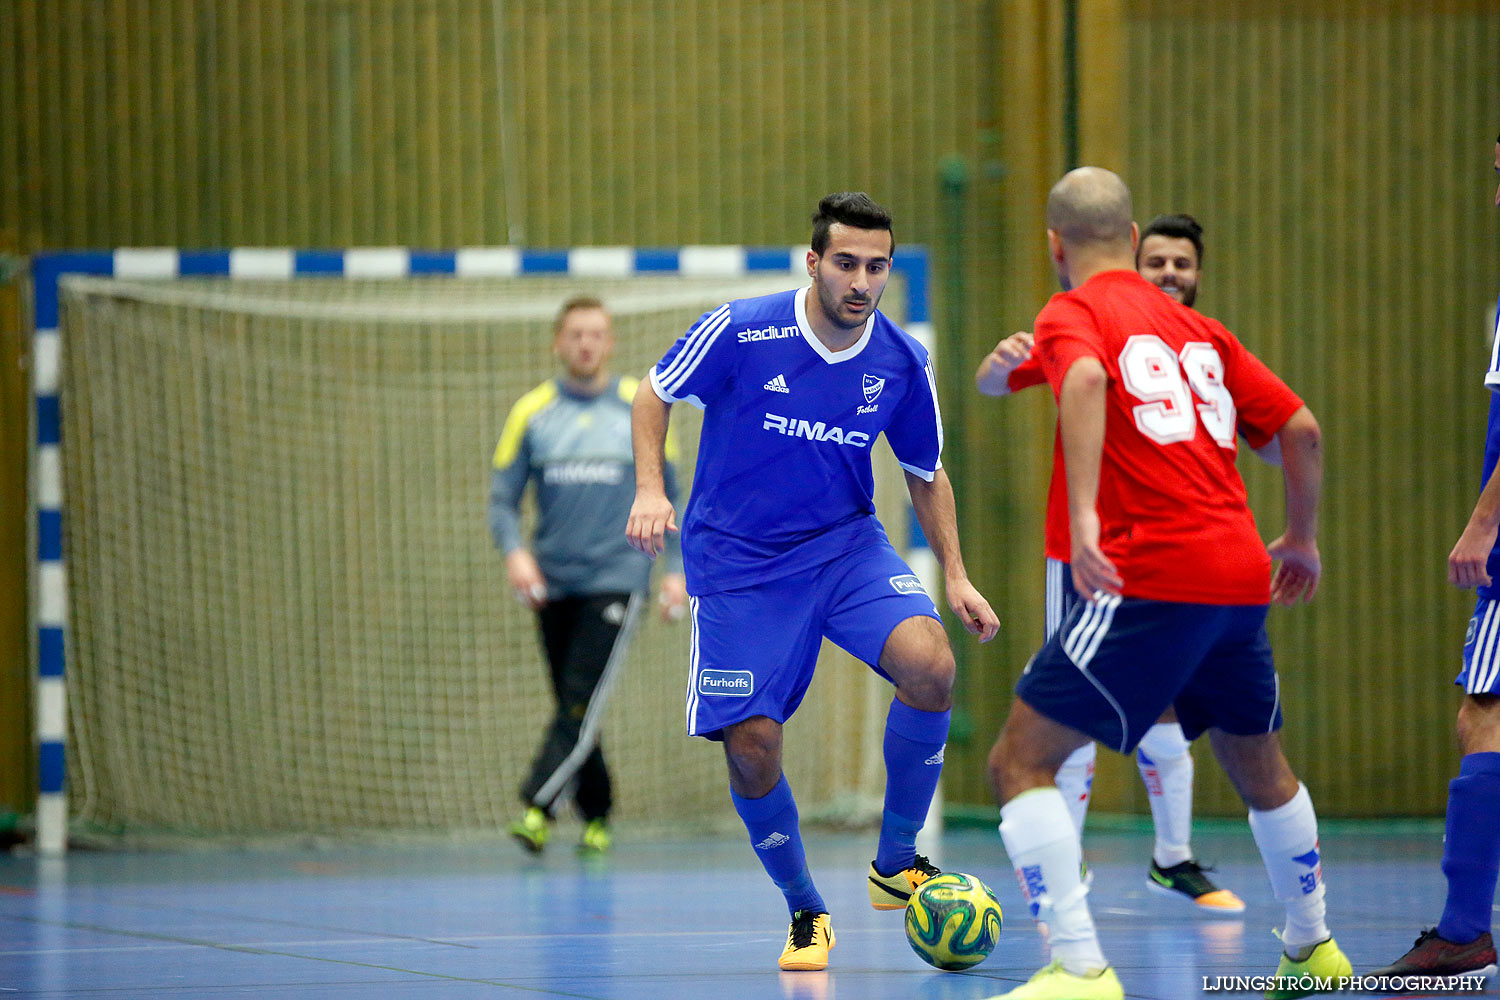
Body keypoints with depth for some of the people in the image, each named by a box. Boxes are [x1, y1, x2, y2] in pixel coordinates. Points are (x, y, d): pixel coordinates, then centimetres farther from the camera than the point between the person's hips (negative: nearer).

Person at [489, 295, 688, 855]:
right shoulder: (532, 412, 5)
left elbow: (669, 494, 10)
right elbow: (503, 498, 3)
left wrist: (675, 569, 1)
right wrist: (514, 551, -16)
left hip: (616, 578, -3)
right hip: (553, 586, 3)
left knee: (583, 700, -16)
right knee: (572, 707, 6)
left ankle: (539, 808, -24)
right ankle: (595, 814, 18)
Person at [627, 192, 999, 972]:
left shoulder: (903, 363, -6)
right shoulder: (740, 331, -17)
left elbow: (926, 474, 10)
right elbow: (655, 395, -1)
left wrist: (956, 577, 3)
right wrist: (651, 490, -15)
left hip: (847, 544, 2)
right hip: (737, 559, -2)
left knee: (930, 666, -24)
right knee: (751, 743, -10)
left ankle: (896, 863, -6)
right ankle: (804, 912, 15)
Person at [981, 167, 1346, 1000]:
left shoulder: (1073, 315, 2)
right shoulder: (1199, 330, 20)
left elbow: (1085, 381, -21)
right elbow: (1300, 428, 19)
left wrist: (1083, 516, -30)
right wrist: (1301, 539, 33)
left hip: (1149, 578, -7)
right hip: (1241, 575, 7)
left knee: (1019, 762, -3)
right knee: (1259, 767, 28)